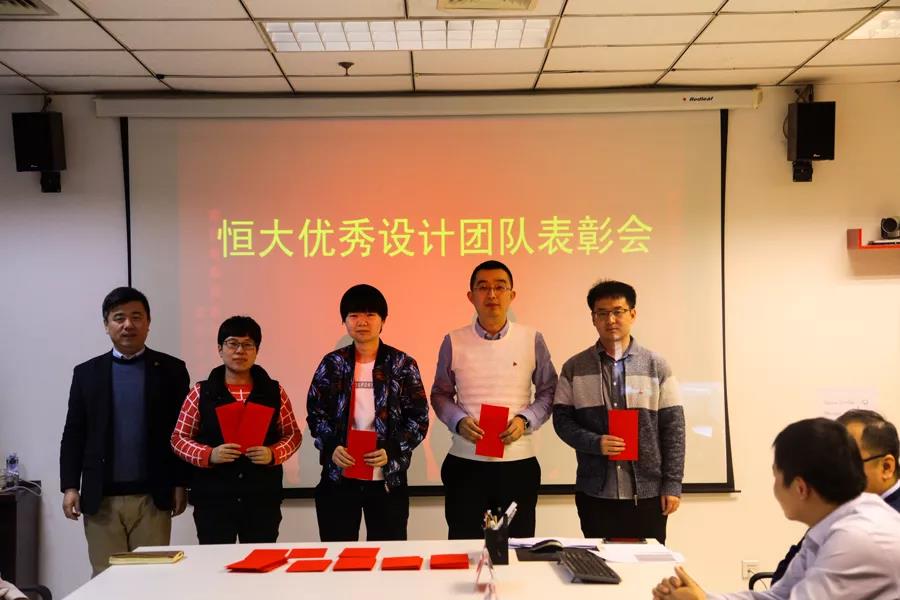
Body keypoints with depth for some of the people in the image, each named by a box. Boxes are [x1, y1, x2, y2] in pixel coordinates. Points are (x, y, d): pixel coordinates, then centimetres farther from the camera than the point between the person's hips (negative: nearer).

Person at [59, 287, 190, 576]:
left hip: (152, 496, -1)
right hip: (101, 498, 1)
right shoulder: (87, 372, 7)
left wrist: (180, 484, -1)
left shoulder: (171, 369, 3)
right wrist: (70, 486, 0)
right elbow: (73, 434, 7)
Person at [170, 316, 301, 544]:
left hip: (263, 498, 1)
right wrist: (209, 455, -14)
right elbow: (179, 437, 4)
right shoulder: (201, 392, 2)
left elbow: (293, 434, 9)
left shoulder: (274, 391, 4)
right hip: (213, 499, -1)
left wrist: (273, 454, -11)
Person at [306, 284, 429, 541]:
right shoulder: (332, 364, 4)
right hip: (338, 478, 1)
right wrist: (331, 447, -11)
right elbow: (315, 413, 6)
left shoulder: (403, 364, 0)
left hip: (388, 479, -1)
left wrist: (391, 452, -15)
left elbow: (419, 419, -2)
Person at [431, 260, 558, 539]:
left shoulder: (532, 340, 1)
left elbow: (548, 391, 8)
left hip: (519, 463, 0)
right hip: (465, 462, 0)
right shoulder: (453, 342, 2)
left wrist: (525, 420, -9)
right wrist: (459, 421, -9)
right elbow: (440, 394, 9)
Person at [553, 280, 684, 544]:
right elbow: (562, 419, 3)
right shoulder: (575, 368, 3)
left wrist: (673, 484, -4)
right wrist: (595, 442, -15)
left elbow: (673, 426, 1)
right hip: (595, 492, 0)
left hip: (648, 492, 0)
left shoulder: (656, 366, 1)